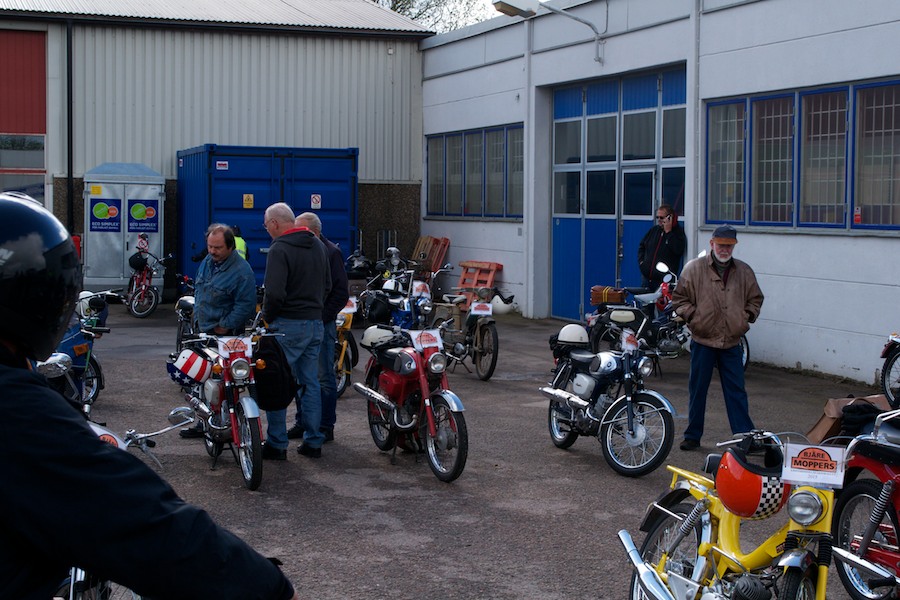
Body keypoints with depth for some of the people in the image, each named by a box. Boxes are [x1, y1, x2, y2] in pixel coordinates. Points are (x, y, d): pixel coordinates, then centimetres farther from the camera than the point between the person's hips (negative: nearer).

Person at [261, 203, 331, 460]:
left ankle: (277, 444, 2)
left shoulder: (279, 249, -14)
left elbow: (275, 293, -22)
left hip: (288, 324, -8)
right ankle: (313, 441, 15)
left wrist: (267, 317, -6)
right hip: (316, 323, 8)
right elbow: (327, 285, 19)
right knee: (311, 383, 12)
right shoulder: (318, 245, 12)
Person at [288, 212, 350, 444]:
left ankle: (326, 427, 3)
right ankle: (302, 423, 21)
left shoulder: (330, 253, -7)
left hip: (321, 323, -7)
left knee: (324, 378, -2)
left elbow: (341, 293, -9)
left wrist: (322, 316, -15)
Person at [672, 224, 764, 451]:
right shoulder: (694, 268, -2)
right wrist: (691, 316, -9)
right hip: (703, 341, -2)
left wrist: (747, 317, 5)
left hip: (732, 342, 2)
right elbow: (679, 297, 2)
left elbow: (755, 299, 20)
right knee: (697, 390, 6)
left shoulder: (744, 271, 7)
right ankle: (693, 435, 16)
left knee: (736, 390, 4)